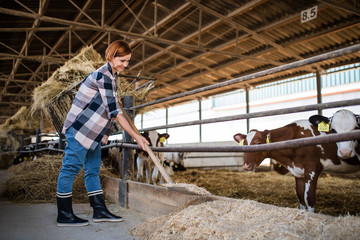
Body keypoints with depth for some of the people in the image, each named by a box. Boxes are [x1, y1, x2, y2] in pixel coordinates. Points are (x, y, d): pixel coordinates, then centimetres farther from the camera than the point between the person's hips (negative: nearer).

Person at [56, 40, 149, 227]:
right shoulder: (103, 76, -19)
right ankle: (64, 215, 4)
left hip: (92, 131, 10)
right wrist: (136, 136, -23)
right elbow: (114, 112, -24)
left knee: (93, 169, 9)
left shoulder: (111, 75, 13)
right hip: (80, 128, -10)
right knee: (71, 167, -4)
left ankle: (99, 211, 14)